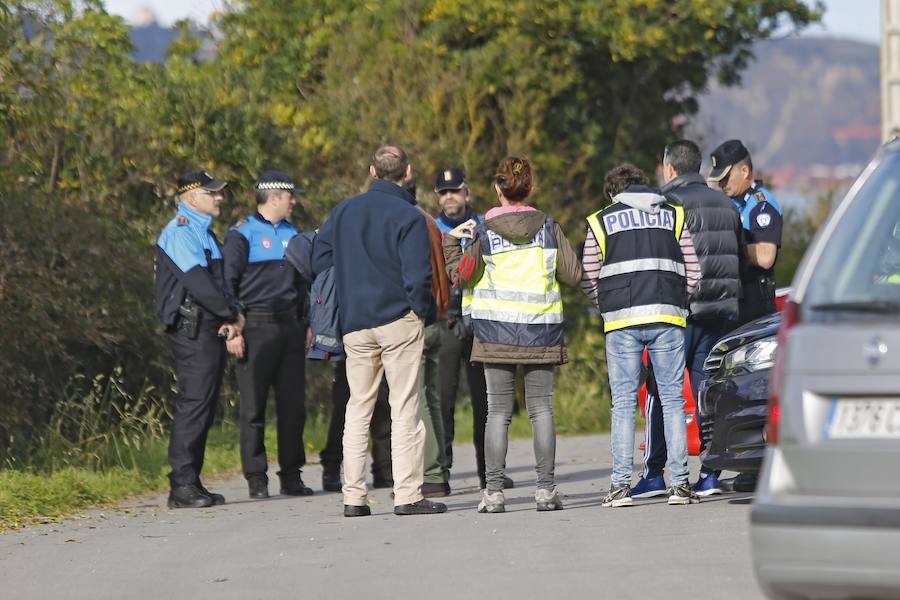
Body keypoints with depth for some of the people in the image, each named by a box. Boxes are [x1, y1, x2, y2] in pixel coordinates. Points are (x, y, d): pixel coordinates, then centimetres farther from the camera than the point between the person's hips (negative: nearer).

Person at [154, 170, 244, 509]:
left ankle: (191, 484, 14)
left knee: (203, 406, 10)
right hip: (192, 328, -10)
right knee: (194, 403, -13)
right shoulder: (180, 232, -11)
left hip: (210, 329, 10)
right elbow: (198, 283, -20)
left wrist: (234, 315, 3)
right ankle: (183, 486, -13)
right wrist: (232, 315, -11)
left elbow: (219, 280, 21)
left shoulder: (203, 233, 22)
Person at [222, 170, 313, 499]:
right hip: (257, 326, -6)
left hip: (290, 324, 6)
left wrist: (305, 322, 19)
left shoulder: (291, 232, 17)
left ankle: (291, 475, 11)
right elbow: (228, 282, -6)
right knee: (253, 406, -3)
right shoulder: (242, 233, -3)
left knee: (293, 404, 4)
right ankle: (256, 479, 0)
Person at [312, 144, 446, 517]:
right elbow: (417, 276, -16)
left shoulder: (344, 211, 8)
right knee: (404, 407, -2)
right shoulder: (408, 217, -10)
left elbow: (320, 260, 10)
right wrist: (426, 314, 0)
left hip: (354, 324, 5)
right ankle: (407, 495, -5)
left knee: (358, 406, 10)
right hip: (399, 319, -5)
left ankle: (353, 496, 7)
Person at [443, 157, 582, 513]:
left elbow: (461, 274, 1)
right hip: (541, 331, 1)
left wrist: (452, 241, 14)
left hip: (497, 331, -1)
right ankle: (546, 487, 1)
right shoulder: (549, 228, 1)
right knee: (541, 408, 5)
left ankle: (494, 490, -2)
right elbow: (573, 275, 3)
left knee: (498, 411, 2)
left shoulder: (484, 232, -4)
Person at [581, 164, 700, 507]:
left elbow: (589, 279, 7)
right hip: (668, 318, 1)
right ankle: (680, 483, -2)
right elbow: (693, 271, 10)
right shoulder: (674, 216, 14)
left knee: (623, 402, 2)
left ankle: (621, 485, -2)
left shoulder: (601, 221, 9)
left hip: (622, 322, -1)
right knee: (672, 399, 3)